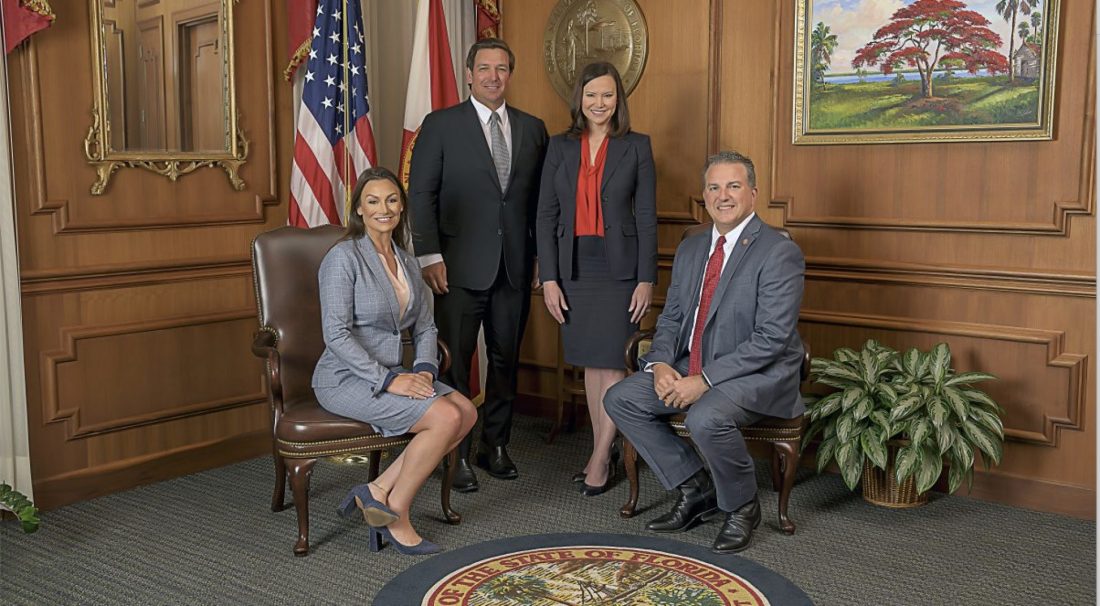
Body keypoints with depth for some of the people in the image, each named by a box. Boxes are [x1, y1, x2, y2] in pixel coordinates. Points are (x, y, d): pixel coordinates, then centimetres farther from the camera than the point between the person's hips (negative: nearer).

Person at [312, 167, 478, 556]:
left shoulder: (407, 262, 12)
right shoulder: (343, 257, -12)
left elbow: (425, 328, 14)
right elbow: (336, 334, -19)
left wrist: (424, 370, -6)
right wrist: (389, 379, -22)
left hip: (391, 374, 7)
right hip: (345, 379, -7)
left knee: (467, 411, -14)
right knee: (446, 417, -23)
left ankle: (379, 492, -8)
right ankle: (394, 515, -7)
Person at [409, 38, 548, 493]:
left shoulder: (532, 129, 10)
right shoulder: (440, 126, 0)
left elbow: (538, 197, 12)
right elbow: (421, 194, -3)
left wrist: (542, 255, 6)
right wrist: (429, 256, -10)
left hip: (514, 266, 4)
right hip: (461, 266, -3)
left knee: (506, 358, 11)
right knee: (456, 362, 1)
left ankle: (496, 445, 25)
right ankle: (456, 455, 11)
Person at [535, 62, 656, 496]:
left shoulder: (637, 146, 0)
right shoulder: (560, 147, 6)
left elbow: (647, 216, -1)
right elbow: (546, 215, 4)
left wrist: (647, 279, -6)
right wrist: (549, 278, -2)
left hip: (618, 266, -3)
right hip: (575, 266, 3)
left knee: (612, 362, -3)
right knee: (591, 363, 10)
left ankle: (600, 458, 7)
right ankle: (602, 453, 21)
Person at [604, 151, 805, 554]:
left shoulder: (779, 252, -14)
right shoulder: (690, 249, 11)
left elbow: (771, 339, -21)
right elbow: (671, 318, 13)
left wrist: (704, 380, -25)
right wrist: (660, 365, -9)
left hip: (758, 375, -8)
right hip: (691, 369, 8)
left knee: (706, 418, -35)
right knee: (621, 399, -6)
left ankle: (741, 506, -5)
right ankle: (696, 488, 6)